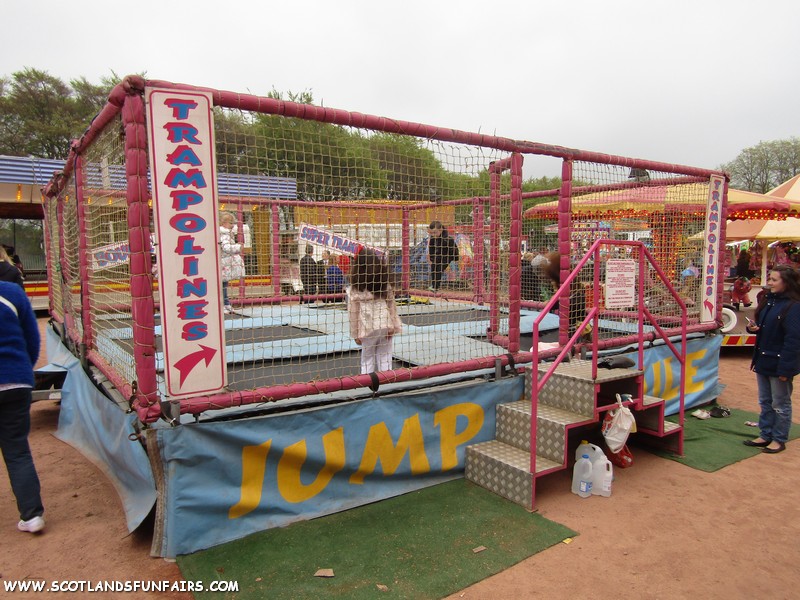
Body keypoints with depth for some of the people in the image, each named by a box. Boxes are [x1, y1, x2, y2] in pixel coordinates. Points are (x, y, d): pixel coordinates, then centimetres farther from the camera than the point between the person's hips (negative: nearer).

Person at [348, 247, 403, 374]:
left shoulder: (356, 289, -6)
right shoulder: (385, 285, 2)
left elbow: (353, 312, -4)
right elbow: (391, 306, 3)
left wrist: (355, 334, 4)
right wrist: (393, 326, 10)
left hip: (368, 328, -2)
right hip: (385, 326, 2)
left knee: (367, 358, 11)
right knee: (384, 358, 11)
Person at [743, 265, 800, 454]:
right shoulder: (768, 300, 9)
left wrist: (785, 368, -23)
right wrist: (753, 327, -1)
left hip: (779, 362, -8)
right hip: (763, 360, 8)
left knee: (781, 404, 7)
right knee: (765, 402, 17)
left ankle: (779, 440, 20)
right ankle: (765, 435, 28)